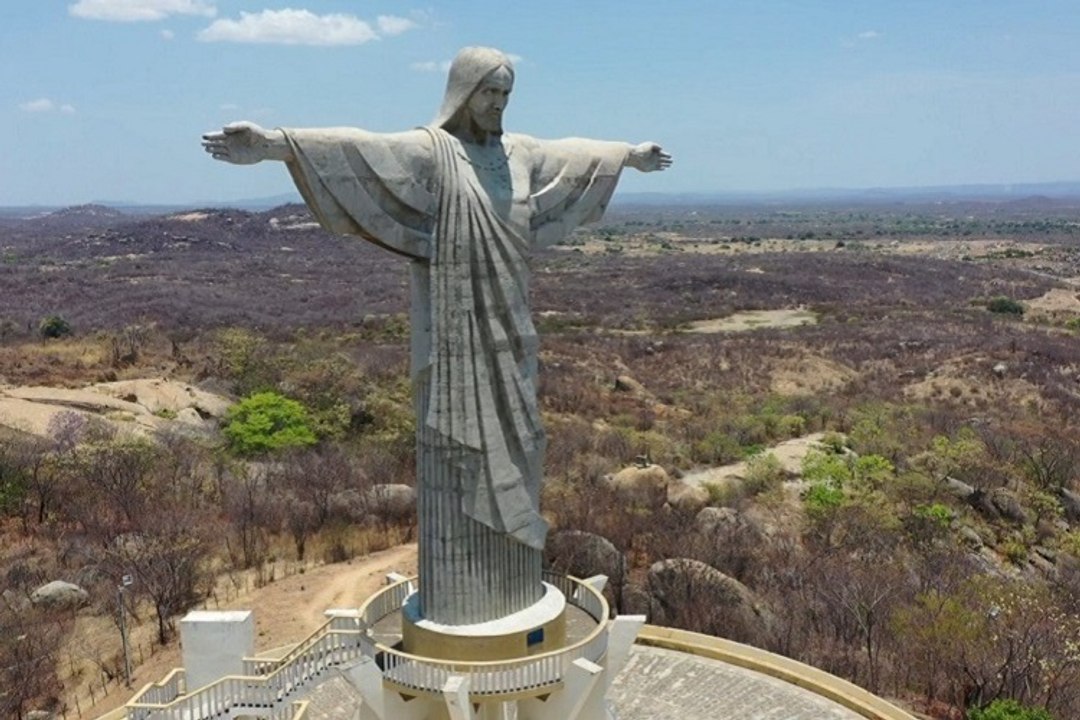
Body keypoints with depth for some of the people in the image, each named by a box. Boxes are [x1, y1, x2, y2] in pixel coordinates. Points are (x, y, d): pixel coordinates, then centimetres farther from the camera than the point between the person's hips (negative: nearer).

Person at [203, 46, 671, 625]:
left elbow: (571, 152, 28)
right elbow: (356, 148, -25)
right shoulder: (428, 149, -10)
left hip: (506, 326, 7)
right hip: (455, 329, -7)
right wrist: (273, 143, -41)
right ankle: (454, 593, 12)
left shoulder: (516, 153, 11)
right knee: (455, 446, -1)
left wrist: (629, 154, 43)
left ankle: (507, 580, 27)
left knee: (507, 441, 12)